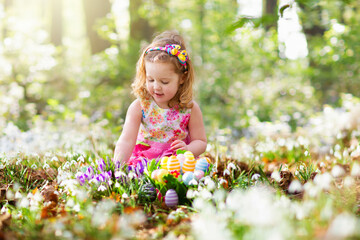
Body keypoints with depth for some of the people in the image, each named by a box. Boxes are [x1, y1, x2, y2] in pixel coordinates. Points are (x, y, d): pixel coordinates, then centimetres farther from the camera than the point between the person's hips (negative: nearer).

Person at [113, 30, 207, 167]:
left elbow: (201, 142, 4)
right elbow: (126, 141, -15)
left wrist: (187, 150, -19)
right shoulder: (139, 107, -8)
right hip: (143, 160, 0)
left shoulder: (190, 108, -6)